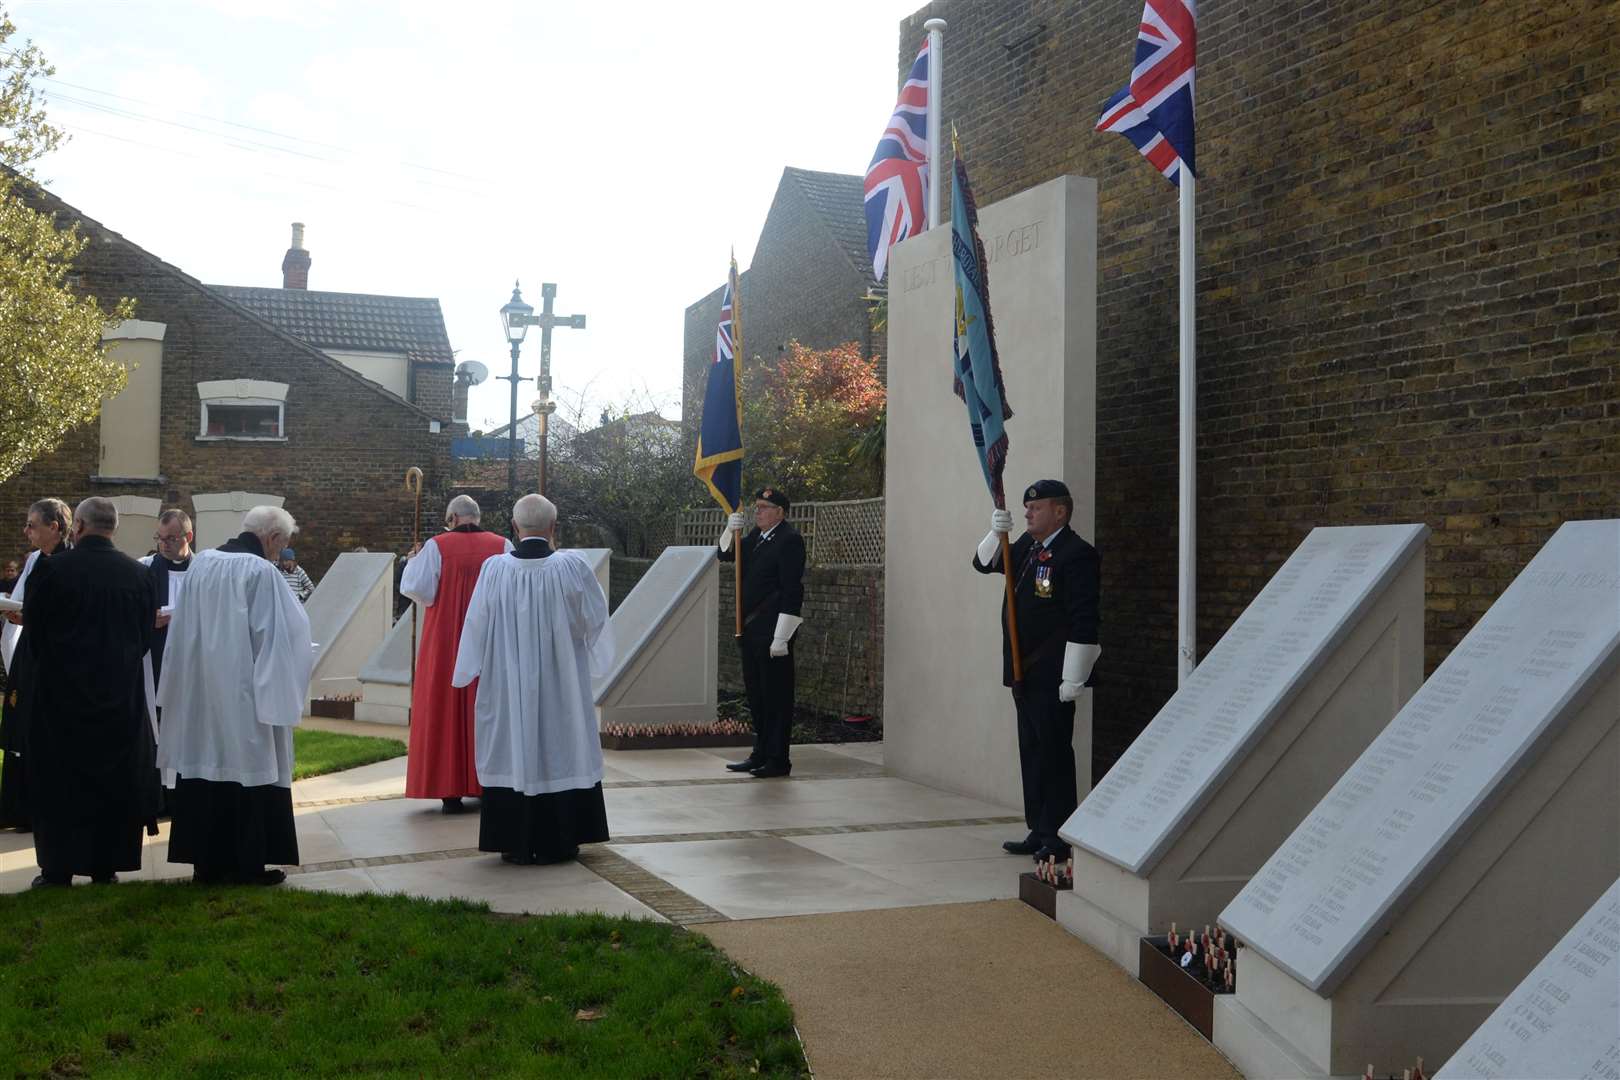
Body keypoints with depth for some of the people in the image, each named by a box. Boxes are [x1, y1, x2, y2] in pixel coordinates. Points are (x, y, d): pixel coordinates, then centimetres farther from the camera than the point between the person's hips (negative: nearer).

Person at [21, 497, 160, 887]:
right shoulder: (136, 573, -4)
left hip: (62, 693, -2)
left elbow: (32, 632, -3)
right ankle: (105, 865, 14)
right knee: (113, 778, 11)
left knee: (60, 780, 8)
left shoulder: (51, 570, -12)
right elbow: (146, 634, 4)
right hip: (121, 694, 2)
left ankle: (58, 867, 10)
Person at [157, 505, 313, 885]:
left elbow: (184, 629, 10)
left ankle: (206, 861, 15)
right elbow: (275, 634, -13)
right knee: (248, 767, 2)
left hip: (200, 689, 6)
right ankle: (249, 864, 6)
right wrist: (301, 656, 4)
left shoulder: (200, 562, 5)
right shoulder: (262, 572, -13)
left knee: (207, 765, 10)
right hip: (244, 692, -6)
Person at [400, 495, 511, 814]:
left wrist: (414, 562, 9)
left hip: (446, 644, -2)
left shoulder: (436, 547, -7)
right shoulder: (502, 546, -1)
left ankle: (451, 791, 2)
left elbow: (416, 588, -9)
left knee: (446, 709, 4)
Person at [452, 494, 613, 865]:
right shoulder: (573, 567, -10)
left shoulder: (494, 570, -9)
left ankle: (516, 843, 10)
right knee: (561, 749, 10)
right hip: (561, 686, 0)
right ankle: (558, 840, 14)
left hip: (508, 685, 1)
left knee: (514, 749, 8)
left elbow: (477, 626, -1)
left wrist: (475, 668, 15)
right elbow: (594, 616, 2)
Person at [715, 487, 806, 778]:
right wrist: (731, 531, 2)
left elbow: (791, 590, -17)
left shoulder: (789, 540, -12)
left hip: (773, 631, -9)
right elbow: (726, 554, 24)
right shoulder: (756, 536, 14)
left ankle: (778, 760, 3)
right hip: (751, 629, 9)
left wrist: (781, 638, -20)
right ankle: (761, 754, 24)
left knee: (776, 696, -3)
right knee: (756, 694, 14)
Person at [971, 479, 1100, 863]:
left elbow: (1083, 622, -18)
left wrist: (1073, 679, -19)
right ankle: (1039, 832, 22)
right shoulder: (1027, 546, 14)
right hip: (1024, 674, 9)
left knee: (1054, 755, -4)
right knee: (1032, 754, 14)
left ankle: (1059, 839, 3)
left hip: (1052, 677, -9)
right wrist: (996, 534, -1)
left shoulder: (1076, 554, -14)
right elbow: (985, 563, 19)